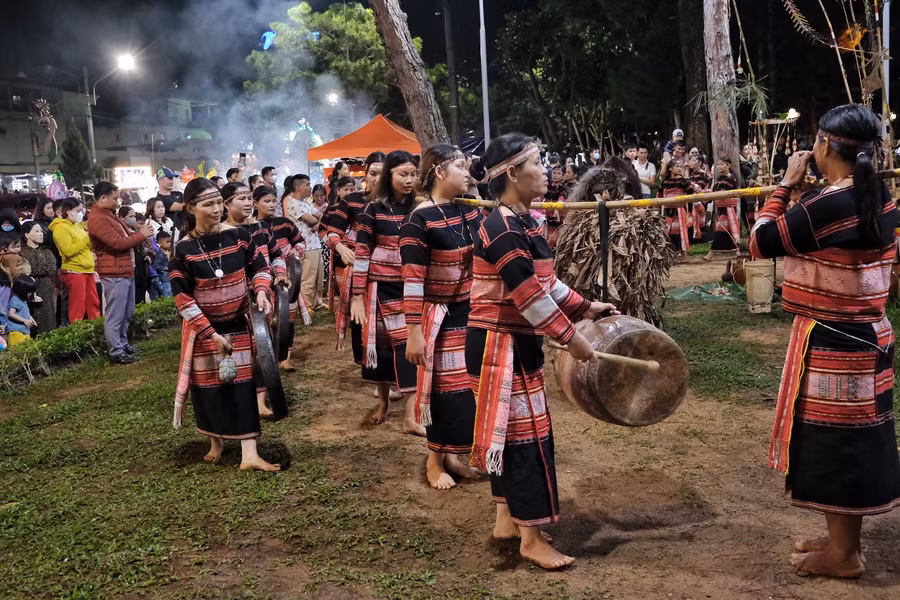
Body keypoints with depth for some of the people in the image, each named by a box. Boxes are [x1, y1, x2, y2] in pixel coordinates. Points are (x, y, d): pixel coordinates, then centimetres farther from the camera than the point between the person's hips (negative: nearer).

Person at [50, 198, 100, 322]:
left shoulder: (77, 225, 17)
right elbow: (68, 251, -21)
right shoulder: (60, 227, -9)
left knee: (94, 303, 10)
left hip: (87, 270, 8)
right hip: (74, 272, -8)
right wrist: (86, 239, -16)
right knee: (78, 306, -6)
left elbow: (89, 246, 24)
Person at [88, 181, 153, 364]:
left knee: (127, 312, 18)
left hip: (126, 270, 10)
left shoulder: (110, 214, 16)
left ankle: (123, 343, 30)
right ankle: (116, 351, 2)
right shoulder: (97, 219, -16)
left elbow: (126, 235, 20)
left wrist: (140, 234, -1)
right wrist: (141, 235, -11)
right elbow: (117, 242, -22)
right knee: (115, 315, -4)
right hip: (114, 274, -10)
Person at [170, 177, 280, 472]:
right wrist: (211, 334, -16)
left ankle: (249, 455, -2)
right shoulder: (183, 250, -14)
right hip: (203, 329, -1)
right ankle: (216, 442, 32)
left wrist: (261, 291, -18)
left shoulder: (238, 235, -7)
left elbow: (260, 267, 5)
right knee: (209, 385, 9)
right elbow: (183, 299, -13)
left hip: (239, 323, 2)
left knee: (243, 384, -2)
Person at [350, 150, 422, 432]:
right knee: (382, 343, 10)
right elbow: (361, 254, -6)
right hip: (382, 288, -2)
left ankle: (412, 416, -2)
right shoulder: (373, 210, -6)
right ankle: (383, 402, 31)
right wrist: (357, 297, -9)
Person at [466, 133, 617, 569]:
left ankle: (506, 519, 29)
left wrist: (585, 307, 15)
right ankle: (531, 539, 9)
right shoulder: (502, 229, -22)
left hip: (516, 344, 10)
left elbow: (545, 281, 17)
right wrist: (571, 338, -16)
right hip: (500, 345, -10)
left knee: (510, 431, 16)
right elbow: (530, 297, -23)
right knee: (525, 433, -3)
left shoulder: (523, 222, 9)